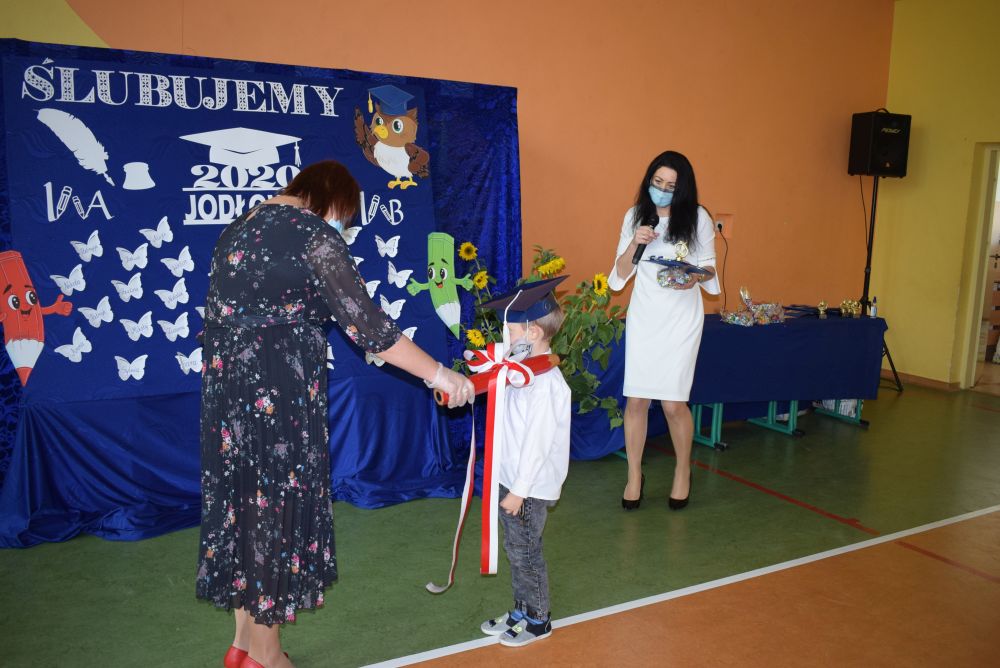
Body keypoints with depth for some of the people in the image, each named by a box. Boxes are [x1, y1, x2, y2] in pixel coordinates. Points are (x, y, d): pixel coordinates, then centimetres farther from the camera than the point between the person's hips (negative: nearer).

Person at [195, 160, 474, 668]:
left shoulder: (239, 228, 14)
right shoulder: (312, 233, -11)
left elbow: (220, 314, 15)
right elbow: (365, 323, -16)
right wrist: (438, 376, -11)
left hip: (226, 383, 8)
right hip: (276, 391, -8)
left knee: (242, 500, 16)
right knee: (275, 502, 5)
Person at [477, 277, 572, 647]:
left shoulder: (546, 382, -24)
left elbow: (538, 443, -23)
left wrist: (519, 491, -19)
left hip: (530, 487, -8)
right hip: (511, 480, 8)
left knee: (525, 553, 8)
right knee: (517, 550, 20)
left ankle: (538, 620, 27)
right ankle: (522, 610, 37)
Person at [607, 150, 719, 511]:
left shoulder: (698, 218, -4)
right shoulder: (635, 216, 3)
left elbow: (709, 267, 3)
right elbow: (620, 274, 5)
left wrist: (695, 276, -20)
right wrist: (634, 245, -14)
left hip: (681, 319, -2)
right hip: (643, 316, 2)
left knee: (673, 403, -2)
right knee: (636, 399, 1)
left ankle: (682, 472, 23)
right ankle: (634, 475, 20)